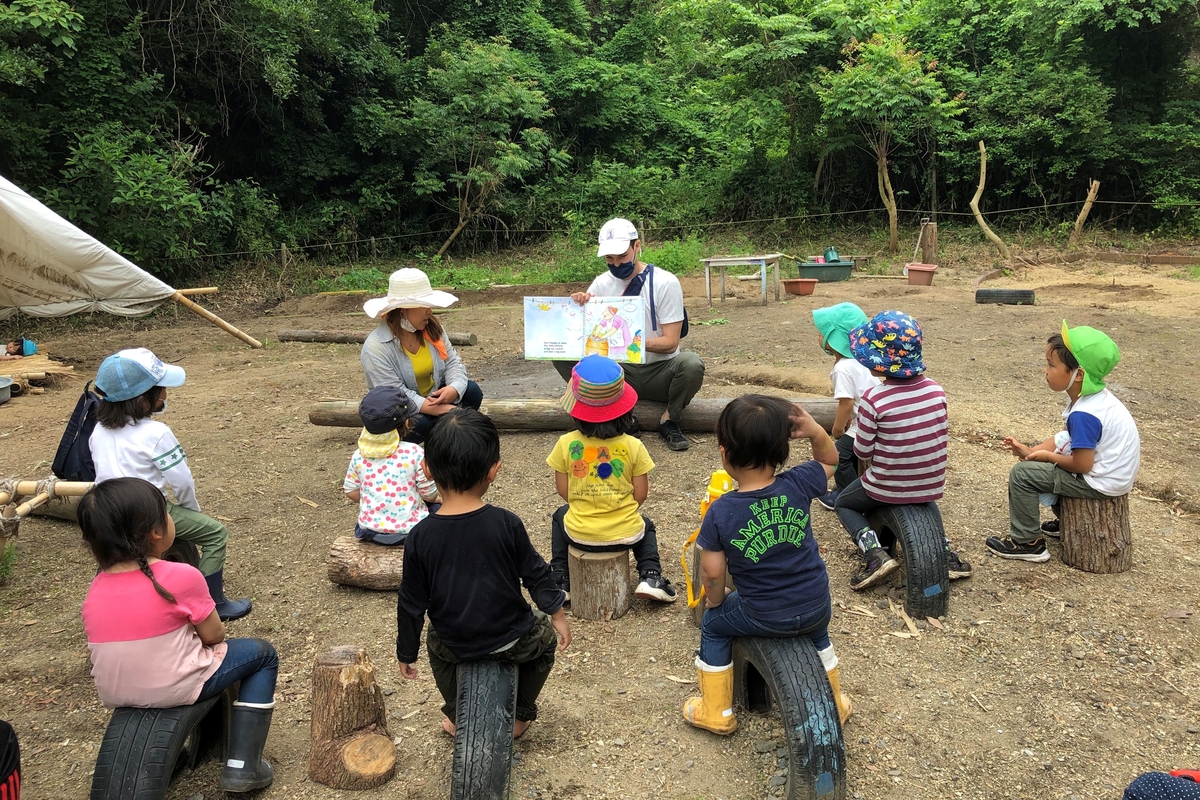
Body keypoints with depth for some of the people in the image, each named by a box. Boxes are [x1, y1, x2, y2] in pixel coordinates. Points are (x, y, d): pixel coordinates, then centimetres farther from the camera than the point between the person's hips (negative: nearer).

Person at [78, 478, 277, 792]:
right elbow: (213, 635, -10)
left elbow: (128, 641, 4)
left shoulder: (96, 588, -4)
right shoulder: (181, 577, -21)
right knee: (262, 653, 14)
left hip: (114, 693, 6)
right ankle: (241, 766, 10)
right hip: (176, 690, -6)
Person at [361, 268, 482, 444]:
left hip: (433, 397, 6)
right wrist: (441, 410, -37)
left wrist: (455, 388, -30)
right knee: (419, 423, -36)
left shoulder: (431, 327, -5)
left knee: (471, 391, -15)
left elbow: (452, 362, -5)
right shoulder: (376, 348, -25)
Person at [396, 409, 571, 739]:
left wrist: (406, 653, 9)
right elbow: (535, 573, -6)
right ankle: (520, 715, 38)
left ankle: (456, 716, 44)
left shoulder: (420, 536, -15)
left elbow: (411, 603, -6)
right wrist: (556, 614, 11)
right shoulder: (506, 524, -18)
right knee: (543, 636, 31)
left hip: (455, 645, 2)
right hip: (511, 639, -1)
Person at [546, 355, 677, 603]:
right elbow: (641, 494, -5)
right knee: (645, 527, 35)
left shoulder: (566, 444, -11)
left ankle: (560, 579, 30)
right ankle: (650, 577, 14)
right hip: (625, 533, 0)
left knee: (560, 517, 35)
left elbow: (563, 490, -1)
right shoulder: (633, 446, -12)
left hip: (580, 535, 0)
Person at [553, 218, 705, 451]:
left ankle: (669, 421, -6)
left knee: (691, 364, -36)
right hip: (621, 372, 3)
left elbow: (670, 342, -15)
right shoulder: (601, 284, 1)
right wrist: (578, 306, -20)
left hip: (660, 373, -3)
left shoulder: (665, 282, -11)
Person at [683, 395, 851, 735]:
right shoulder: (799, 485, -13)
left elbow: (712, 572, -13)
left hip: (763, 616, -3)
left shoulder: (720, 512, -18)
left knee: (714, 624, 26)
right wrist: (815, 432, -11)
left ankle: (716, 712, 33)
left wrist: (715, 601, 8)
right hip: (816, 608, 3)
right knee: (817, 630, 39)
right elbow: (829, 460, 8)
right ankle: (834, 703, 51)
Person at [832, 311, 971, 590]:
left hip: (887, 487, -5)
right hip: (932, 485, 5)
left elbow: (862, 451, -13)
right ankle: (945, 550, 22)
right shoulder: (935, 389, -7)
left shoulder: (873, 399, -23)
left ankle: (875, 553, 2)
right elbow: (942, 438, 3)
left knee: (844, 504, 24)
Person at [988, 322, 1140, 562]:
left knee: (1022, 474, -10)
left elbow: (1082, 464, -26)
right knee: (1045, 463, 29)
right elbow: (1064, 437, 9)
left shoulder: (1083, 414, -30)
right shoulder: (1095, 396, 1)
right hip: (1115, 473, 10)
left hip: (1100, 483, -10)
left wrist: (1048, 456, -10)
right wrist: (1032, 450, -2)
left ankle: (1027, 542, 1)